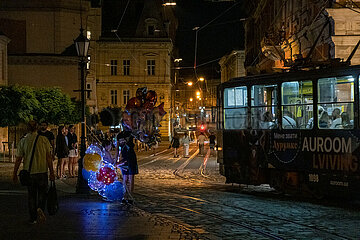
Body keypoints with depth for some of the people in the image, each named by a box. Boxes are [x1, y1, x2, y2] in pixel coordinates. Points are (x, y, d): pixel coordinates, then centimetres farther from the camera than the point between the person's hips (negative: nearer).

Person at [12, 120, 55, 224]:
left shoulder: (23, 141, -1)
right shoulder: (44, 140, -3)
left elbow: (18, 159, 0)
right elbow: (49, 157, -4)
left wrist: (14, 174, 7)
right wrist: (52, 172, 0)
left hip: (29, 172, 1)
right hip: (42, 171, -1)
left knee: (31, 195, 12)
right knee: (42, 192, 13)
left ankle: (33, 218, 13)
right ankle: (40, 208, -14)